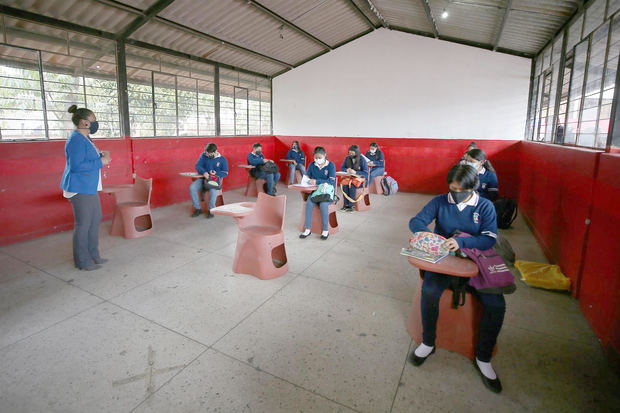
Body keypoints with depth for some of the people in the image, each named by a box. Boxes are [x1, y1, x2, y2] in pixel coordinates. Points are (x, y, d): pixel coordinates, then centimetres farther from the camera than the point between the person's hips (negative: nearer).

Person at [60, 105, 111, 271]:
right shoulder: (76, 140, -17)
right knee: (83, 223, -2)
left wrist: (101, 154, 5)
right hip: (80, 188, -11)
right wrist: (101, 162, -18)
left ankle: (93, 255, 26)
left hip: (89, 187, 11)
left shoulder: (85, 138, 14)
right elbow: (76, 166, -23)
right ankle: (82, 261, 10)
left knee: (95, 219, 15)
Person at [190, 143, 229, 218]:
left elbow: (225, 173, -2)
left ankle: (211, 210, -20)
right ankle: (197, 209, -11)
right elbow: (197, 166, -2)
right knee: (192, 187, -25)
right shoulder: (203, 155, 6)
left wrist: (216, 173, -22)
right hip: (203, 178, 3)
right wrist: (204, 172, -24)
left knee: (213, 189, -38)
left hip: (215, 179, -3)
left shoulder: (222, 159, 1)